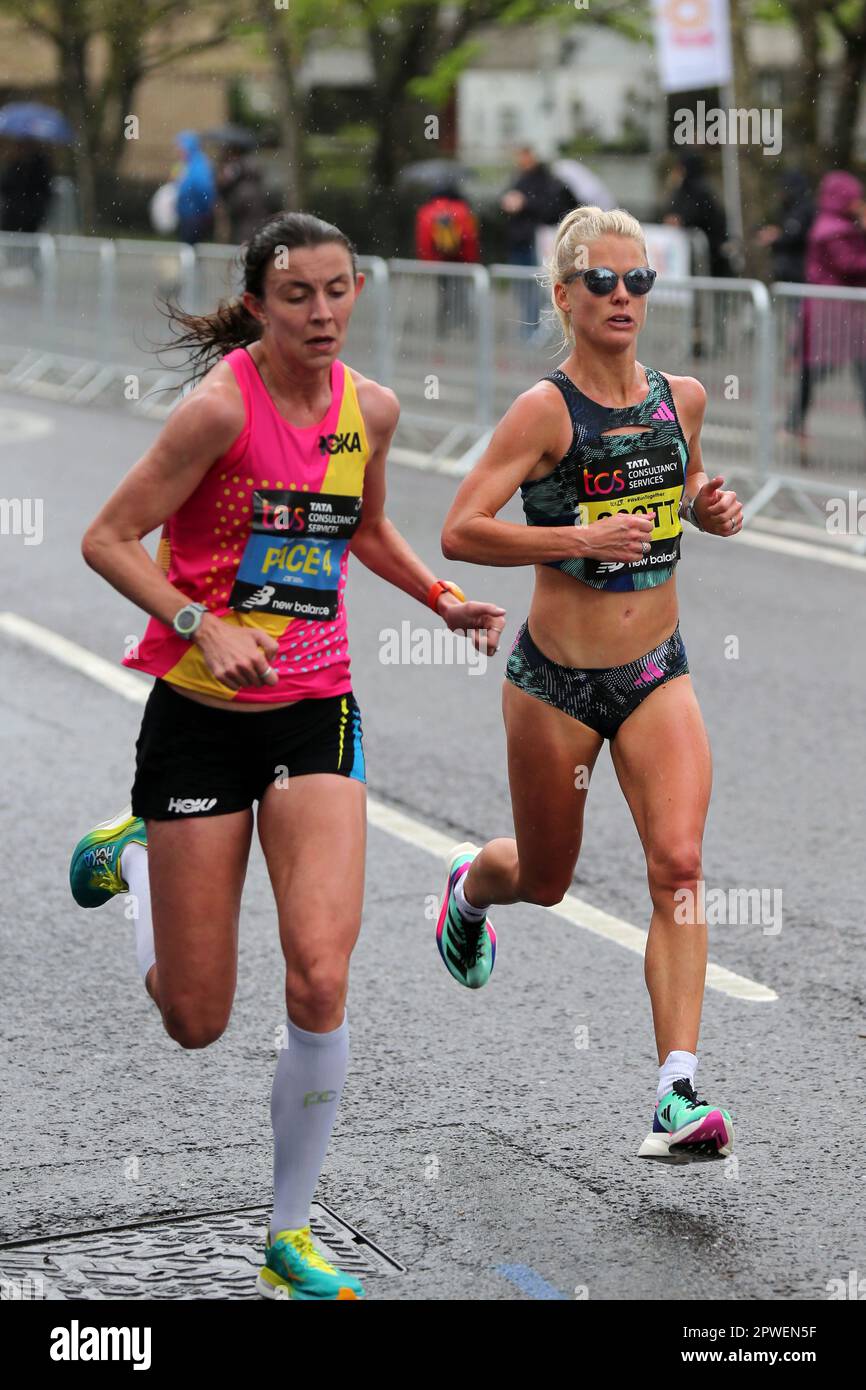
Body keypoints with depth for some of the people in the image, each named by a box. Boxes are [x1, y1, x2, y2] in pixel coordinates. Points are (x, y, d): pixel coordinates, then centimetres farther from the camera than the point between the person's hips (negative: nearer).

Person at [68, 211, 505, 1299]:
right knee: (196, 1021, 4)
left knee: (320, 981, -14)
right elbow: (108, 538, -11)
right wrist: (202, 624, -23)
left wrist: (443, 599, 8)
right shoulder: (223, 405, -14)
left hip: (316, 715, 3)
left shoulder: (371, 409, 3)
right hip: (201, 714, -3)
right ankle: (135, 855, 37)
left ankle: (289, 1238, 4)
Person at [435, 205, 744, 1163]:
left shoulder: (681, 397, 3)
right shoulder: (547, 410, -13)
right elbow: (460, 531, -18)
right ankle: (469, 883, 53)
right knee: (544, 881, 15)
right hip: (557, 679, -3)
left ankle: (677, 1096, -15)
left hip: (657, 674, 3)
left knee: (678, 864, -15)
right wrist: (580, 539, -25)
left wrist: (712, 512, 1)